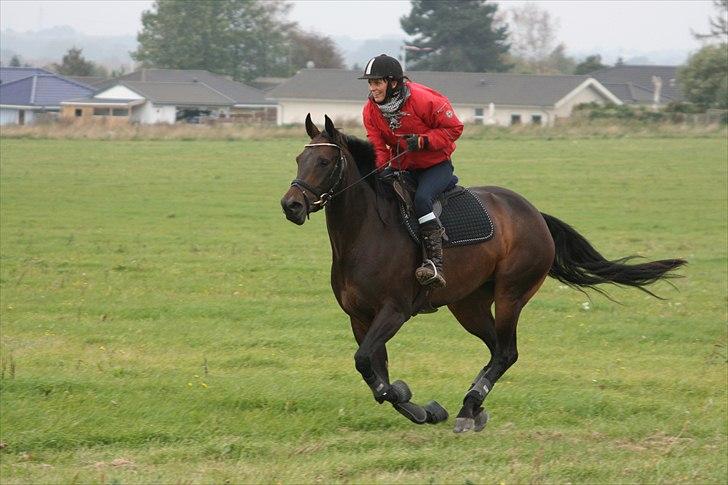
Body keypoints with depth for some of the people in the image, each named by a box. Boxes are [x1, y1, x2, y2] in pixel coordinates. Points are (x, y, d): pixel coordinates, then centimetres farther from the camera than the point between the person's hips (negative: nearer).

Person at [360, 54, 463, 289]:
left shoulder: (423, 99, -22)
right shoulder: (371, 110, -6)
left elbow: (453, 128, -15)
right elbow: (377, 146, -4)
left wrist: (423, 141, -28)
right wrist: (380, 168, -26)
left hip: (436, 164, -6)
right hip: (402, 167, 7)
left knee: (421, 198, -33)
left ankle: (435, 262, -39)